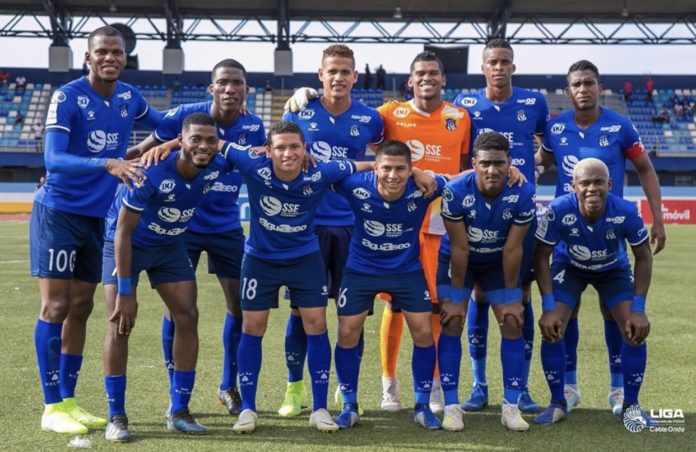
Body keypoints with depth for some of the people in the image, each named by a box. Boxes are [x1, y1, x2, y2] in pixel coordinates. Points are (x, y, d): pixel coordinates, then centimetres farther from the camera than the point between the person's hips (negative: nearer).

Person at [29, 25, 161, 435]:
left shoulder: (130, 98, 4)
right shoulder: (67, 97, -14)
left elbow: (161, 122, 26)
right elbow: (53, 159, -24)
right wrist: (106, 163, -37)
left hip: (96, 216, 6)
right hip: (58, 213, -6)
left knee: (81, 307, 10)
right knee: (56, 308, -4)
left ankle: (68, 400, 19)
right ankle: (52, 407, 4)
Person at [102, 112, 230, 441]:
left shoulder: (217, 167, -17)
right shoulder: (151, 173, -33)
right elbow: (123, 232, -27)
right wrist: (125, 291, -29)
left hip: (170, 246, 5)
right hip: (127, 244, -5)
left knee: (187, 318, -3)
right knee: (120, 323, -13)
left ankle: (179, 411, 7)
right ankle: (116, 416, -3)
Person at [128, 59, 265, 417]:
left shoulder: (253, 127, -3)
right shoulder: (186, 115, -14)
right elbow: (142, 151, -10)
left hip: (226, 226, 3)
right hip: (183, 223, -3)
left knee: (240, 305, 4)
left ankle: (229, 387, 22)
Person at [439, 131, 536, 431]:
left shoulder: (523, 194, -27)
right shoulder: (456, 191, -31)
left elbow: (512, 249, -19)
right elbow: (460, 247, -24)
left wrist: (511, 297, -13)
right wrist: (456, 298, -18)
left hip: (498, 263, 2)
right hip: (457, 260, -2)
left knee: (513, 323, -6)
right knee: (452, 322, -11)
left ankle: (511, 406, 2)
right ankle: (451, 405, -5)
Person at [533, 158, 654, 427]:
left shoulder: (625, 211, -32)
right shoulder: (559, 210, -34)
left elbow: (643, 257, -17)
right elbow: (541, 256, -20)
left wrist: (638, 309, -22)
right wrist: (549, 308, -25)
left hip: (613, 270, 1)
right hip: (569, 267, 0)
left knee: (636, 330, -13)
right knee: (551, 329, -16)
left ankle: (630, 405, 7)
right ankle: (557, 404, 4)